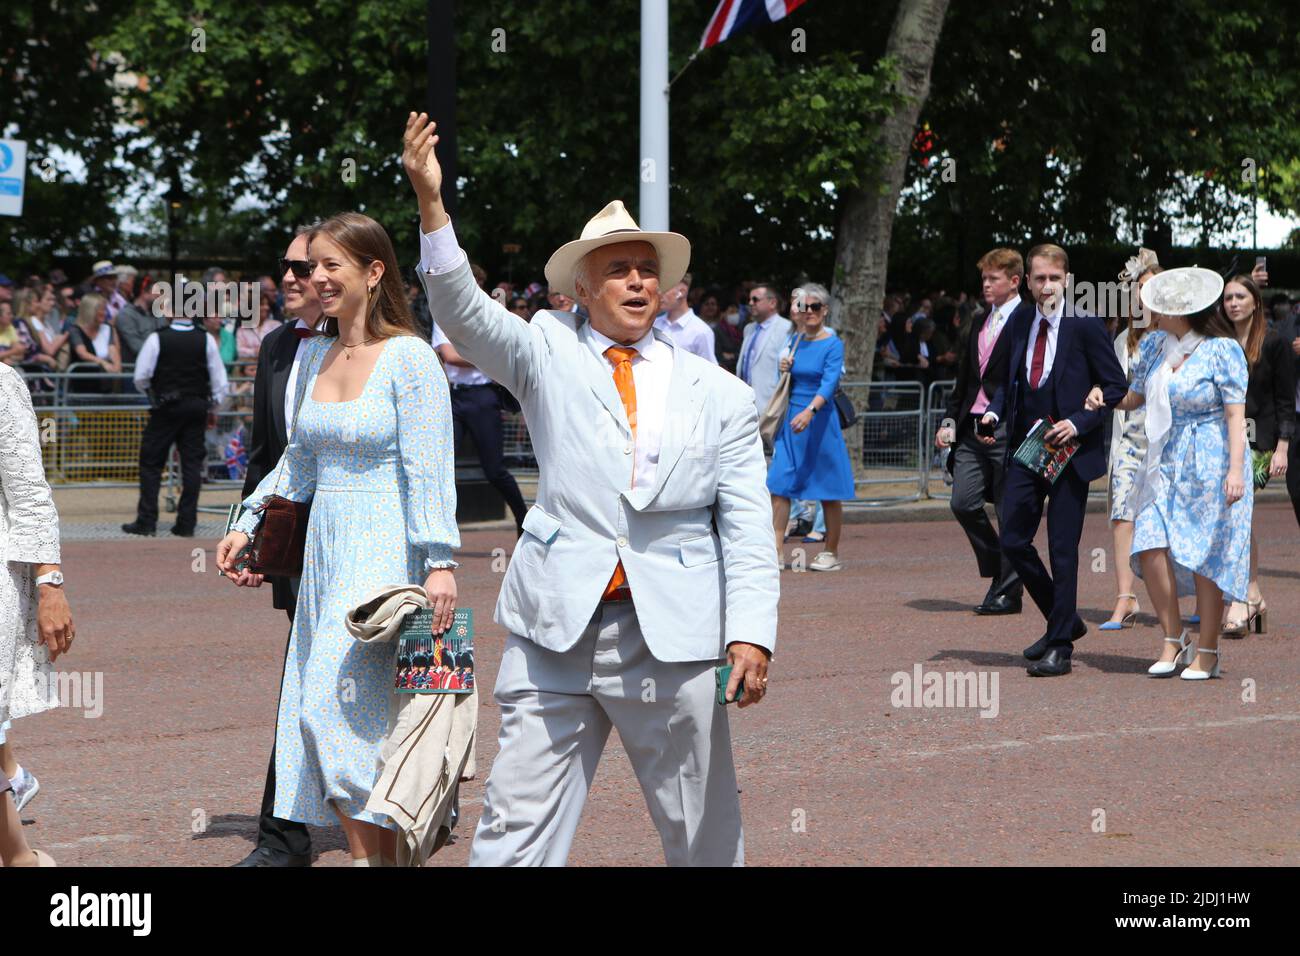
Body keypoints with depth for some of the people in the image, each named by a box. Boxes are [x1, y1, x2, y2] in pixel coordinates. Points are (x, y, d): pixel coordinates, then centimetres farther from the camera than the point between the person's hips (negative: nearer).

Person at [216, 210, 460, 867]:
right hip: (324, 549, 8)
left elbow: (428, 470, -14)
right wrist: (247, 525, 15)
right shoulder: (314, 356, 12)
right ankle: (378, 852, 11)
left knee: (338, 708, -14)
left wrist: (439, 561, -19)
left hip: (385, 551, -8)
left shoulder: (408, 357, -10)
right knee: (318, 711, 5)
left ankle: (371, 854, -6)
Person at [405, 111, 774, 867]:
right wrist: (432, 202, -21)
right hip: (556, 631, 0)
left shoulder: (721, 395, 9)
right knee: (515, 829, -3)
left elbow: (748, 529, 4)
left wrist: (752, 635, -8)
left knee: (704, 833, 8)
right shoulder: (549, 355, 8)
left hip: (672, 635, 1)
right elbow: (464, 313, -8)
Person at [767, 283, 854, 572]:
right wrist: (785, 371, -2)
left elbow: (829, 383, -21)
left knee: (829, 492, 3)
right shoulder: (794, 341, 11)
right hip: (791, 418, 5)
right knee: (778, 486, -5)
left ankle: (831, 553, 13)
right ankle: (775, 551, -6)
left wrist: (809, 412, -36)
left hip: (820, 419, -5)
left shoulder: (833, 345, -7)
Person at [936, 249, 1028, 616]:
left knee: (1009, 510, 0)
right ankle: (999, 571, 19)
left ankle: (1008, 591, 7)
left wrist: (998, 414, -16)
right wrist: (950, 419, 12)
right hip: (973, 427, 7)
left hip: (1008, 429, -7)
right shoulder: (981, 322, 18)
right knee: (963, 502, 0)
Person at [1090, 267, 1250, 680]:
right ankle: (1174, 642, 7)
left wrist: (1235, 470, -23)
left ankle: (1207, 651, 9)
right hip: (1166, 462, 5)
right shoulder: (1154, 346, 8)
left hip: (1210, 464, -5)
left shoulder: (1222, 351, -10)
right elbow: (1136, 397, 21)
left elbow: (1236, 415, -14)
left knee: (1203, 557, -3)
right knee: (1151, 548, -8)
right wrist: (1103, 397, 1)